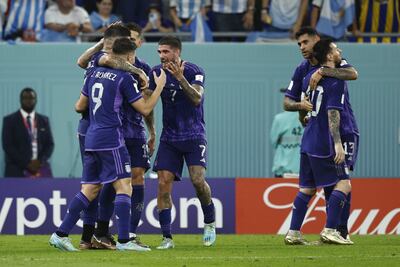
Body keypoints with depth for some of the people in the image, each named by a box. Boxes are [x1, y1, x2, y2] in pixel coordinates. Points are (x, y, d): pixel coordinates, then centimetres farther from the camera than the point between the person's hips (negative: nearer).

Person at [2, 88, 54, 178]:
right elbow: (8, 146, -5)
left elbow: (49, 144, 12)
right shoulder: (10, 120, 3)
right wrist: (26, 163, -13)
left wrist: (40, 161, -7)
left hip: (41, 169, 3)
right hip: (17, 171, -3)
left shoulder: (44, 120, 15)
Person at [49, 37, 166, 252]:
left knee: (90, 190, 11)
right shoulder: (125, 78, -6)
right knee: (124, 186, -7)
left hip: (91, 138, 7)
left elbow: (79, 107, 21)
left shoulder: (95, 74, 14)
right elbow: (145, 109, -3)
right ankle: (123, 240, -15)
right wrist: (159, 86, 9)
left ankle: (60, 234, 7)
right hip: (111, 140, -7)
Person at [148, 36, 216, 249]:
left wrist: (181, 78, -35)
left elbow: (197, 99, -24)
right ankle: (167, 237, -5)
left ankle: (210, 222, 10)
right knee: (163, 184, -8)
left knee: (198, 180, -17)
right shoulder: (157, 72, 3)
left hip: (193, 135, -4)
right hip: (169, 137, 4)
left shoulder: (193, 71, -9)